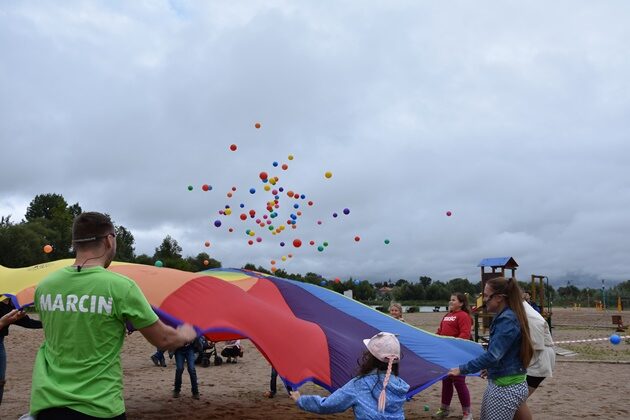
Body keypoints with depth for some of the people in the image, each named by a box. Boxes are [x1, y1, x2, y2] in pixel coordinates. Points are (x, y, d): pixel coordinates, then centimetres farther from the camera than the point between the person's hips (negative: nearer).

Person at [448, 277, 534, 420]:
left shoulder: (507, 320, -22)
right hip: (498, 382, 10)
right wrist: (491, 368, 22)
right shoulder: (505, 317, 8)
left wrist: (462, 369, -21)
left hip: (507, 388, -10)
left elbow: (492, 355, -26)